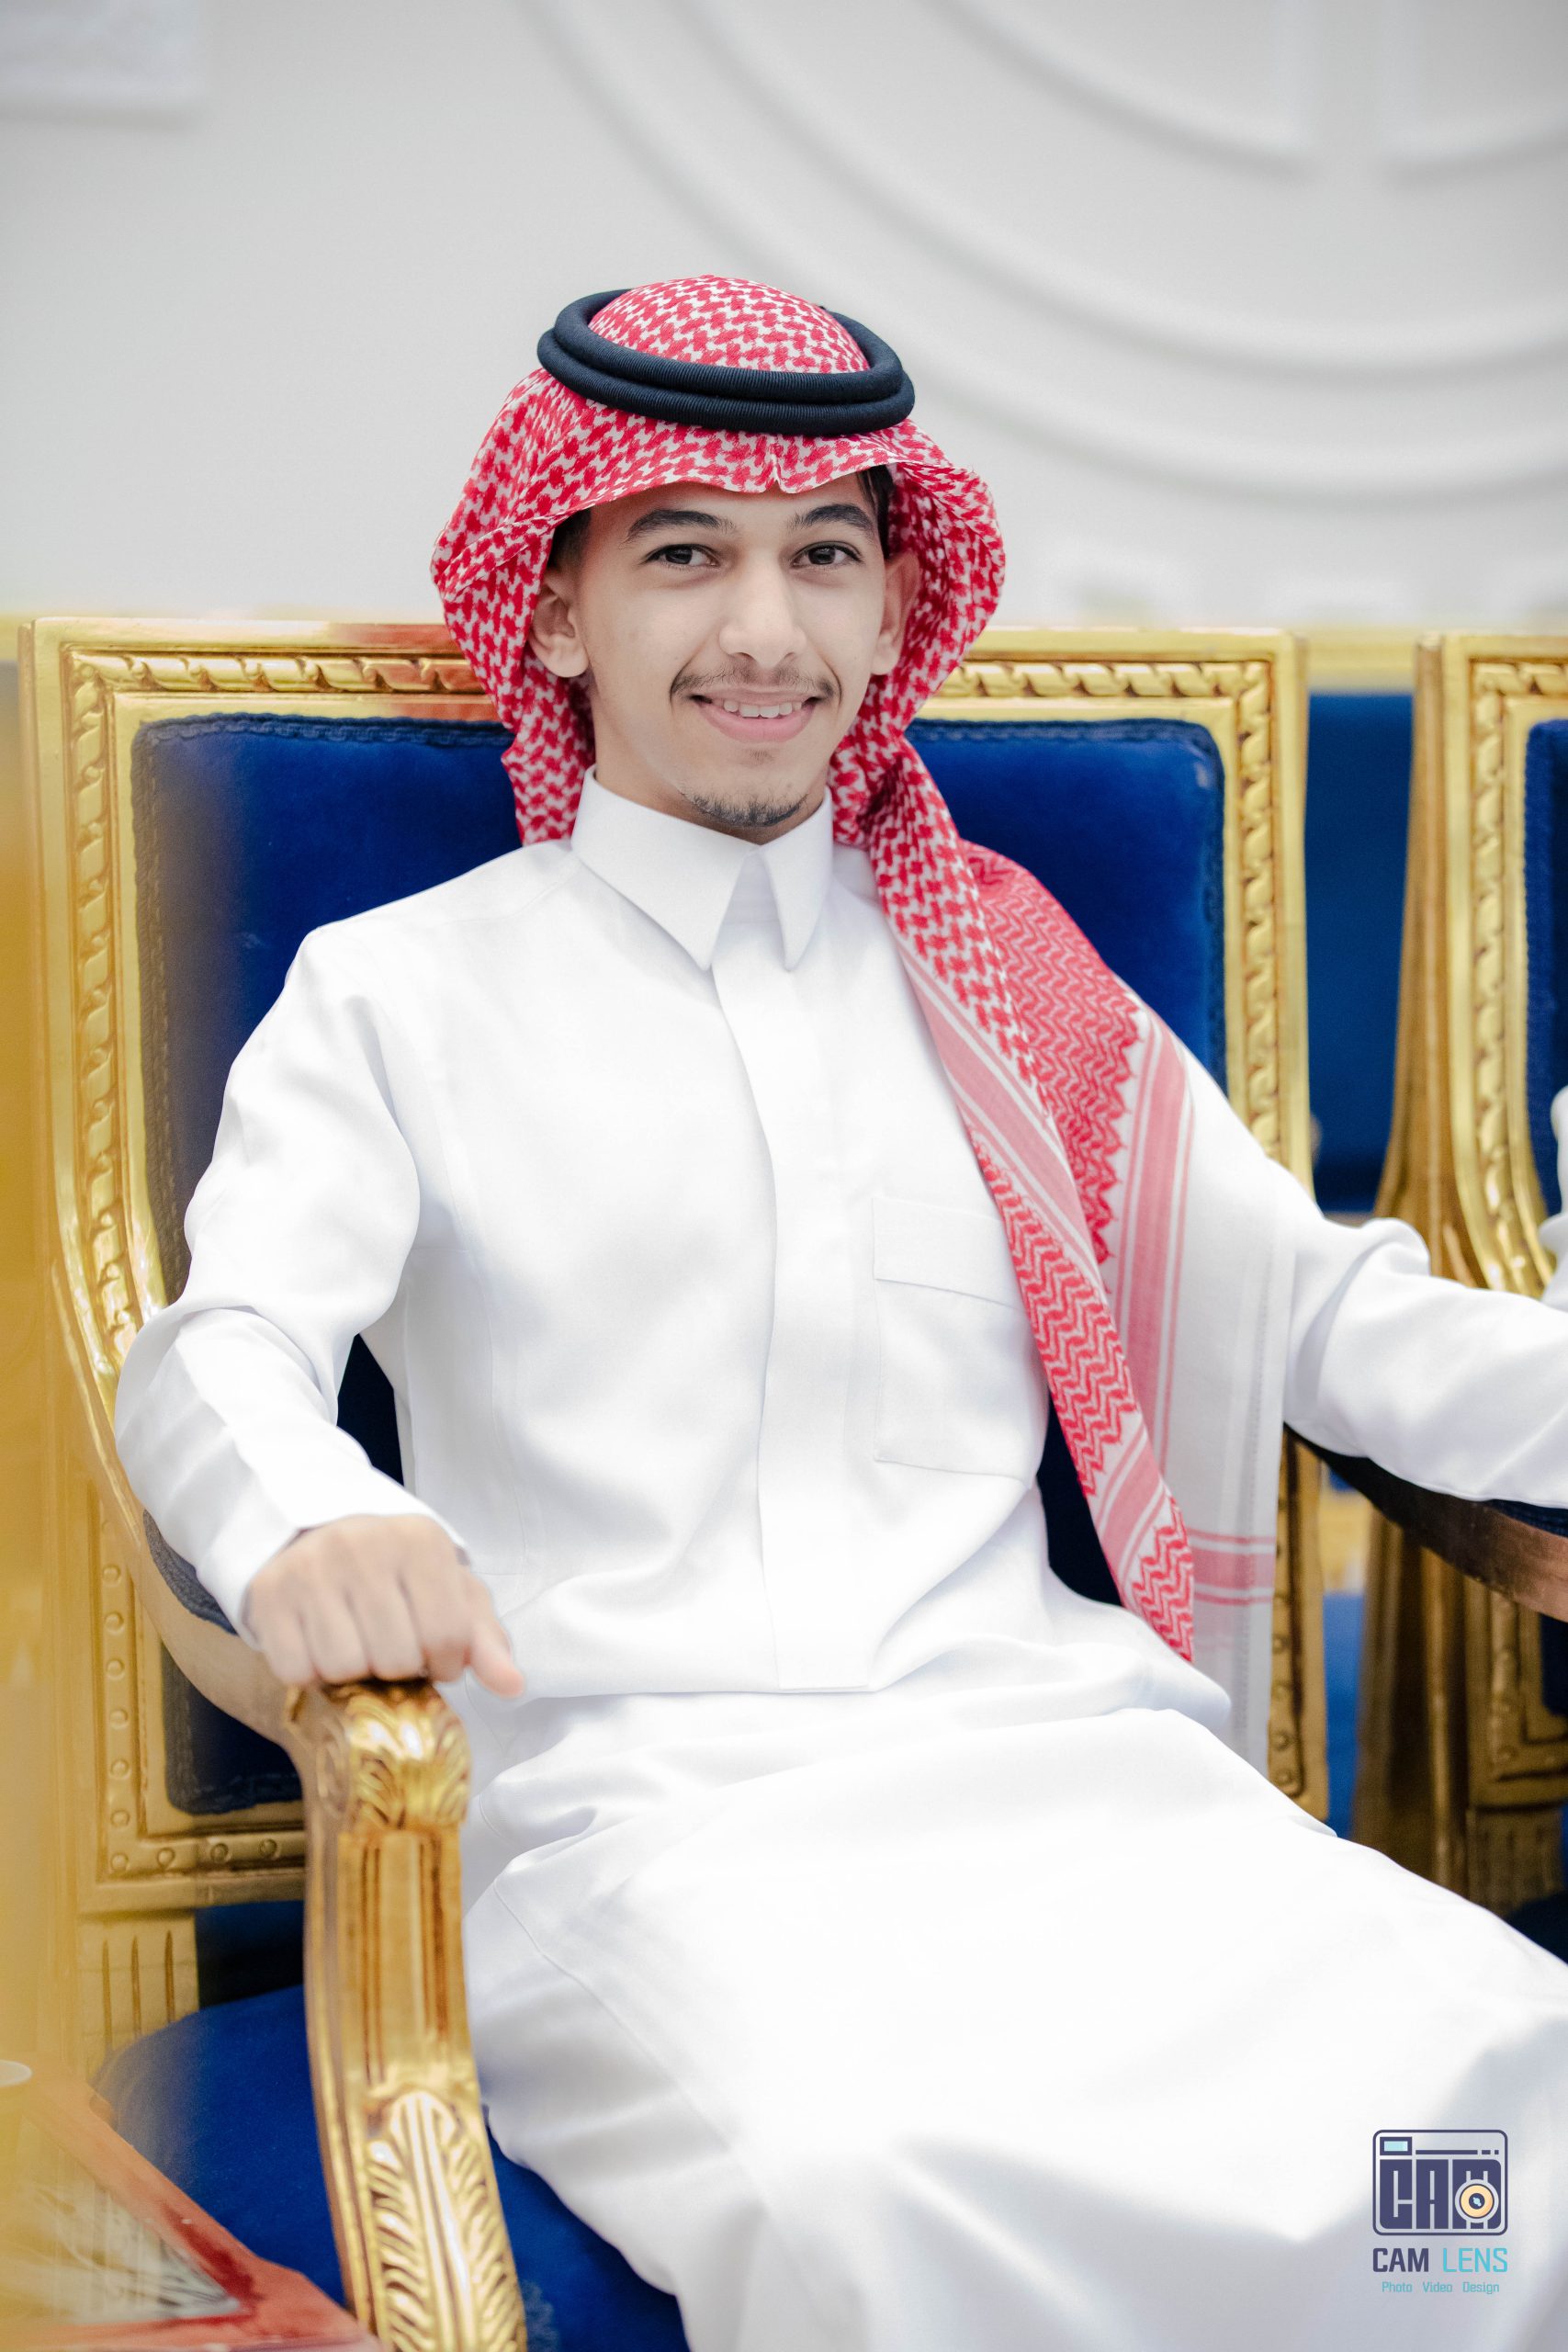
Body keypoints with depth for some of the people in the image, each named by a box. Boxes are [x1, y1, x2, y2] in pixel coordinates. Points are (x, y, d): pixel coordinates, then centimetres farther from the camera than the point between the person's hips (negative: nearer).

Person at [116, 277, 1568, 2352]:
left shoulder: (1002, 977, 21)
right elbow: (220, 1350, -2)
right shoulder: (399, 995, 13)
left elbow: (1331, 1314, 15)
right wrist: (307, 1527, -26)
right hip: (634, 1806, -3)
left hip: (1042, 1748, 3)